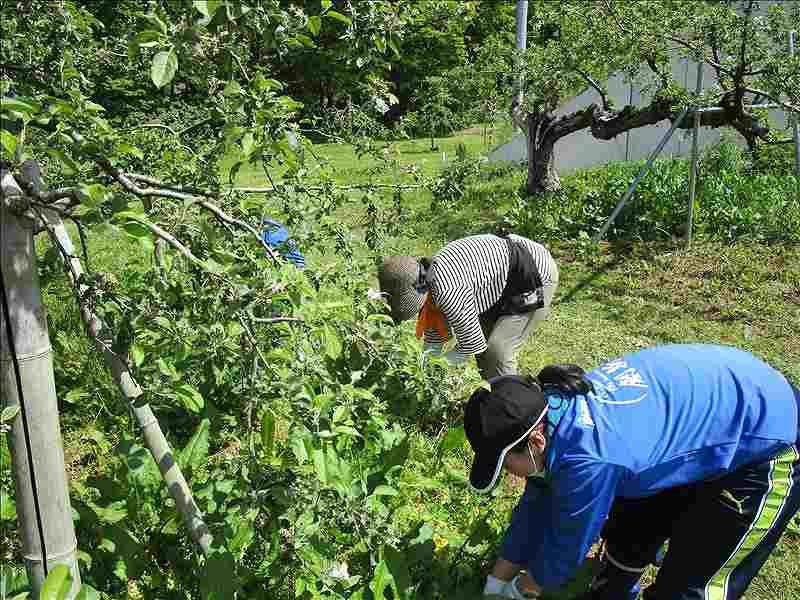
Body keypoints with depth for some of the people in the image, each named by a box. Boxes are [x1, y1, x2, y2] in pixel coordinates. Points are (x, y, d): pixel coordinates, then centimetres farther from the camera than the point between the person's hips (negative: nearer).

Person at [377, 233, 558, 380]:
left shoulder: (448, 293, -33)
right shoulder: (430, 273, -5)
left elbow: (471, 344, -21)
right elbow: (437, 326, 7)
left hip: (537, 276, -10)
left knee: (498, 350, -12)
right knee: (483, 336, 14)